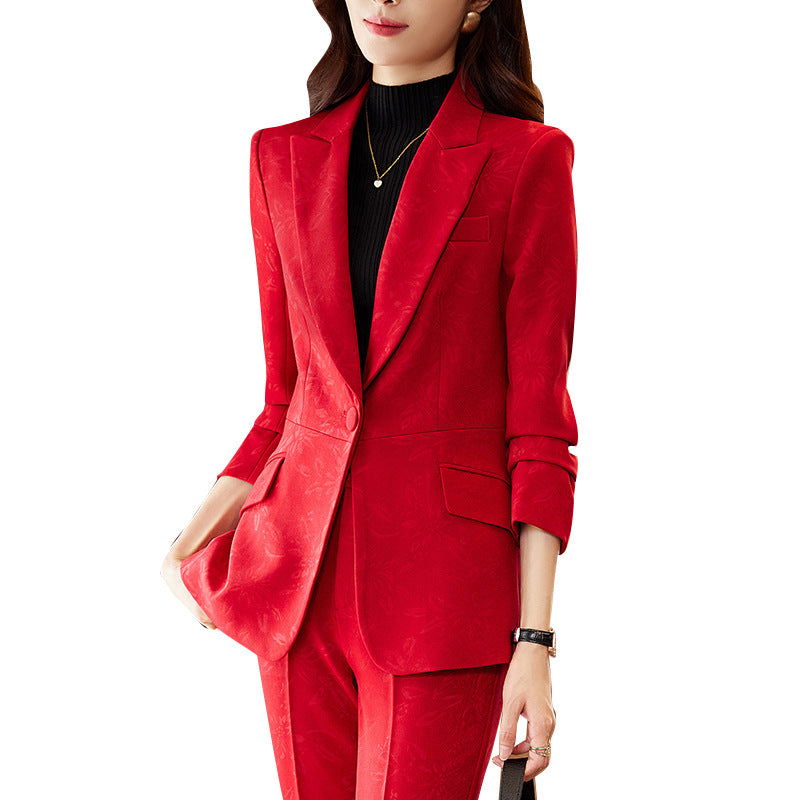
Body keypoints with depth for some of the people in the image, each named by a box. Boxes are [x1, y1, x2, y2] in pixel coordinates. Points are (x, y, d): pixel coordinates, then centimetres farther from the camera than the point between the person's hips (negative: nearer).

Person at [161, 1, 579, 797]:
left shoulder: (527, 162, -4)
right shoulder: (284, 157, 9)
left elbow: (538, 424, -5)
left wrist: (533, 641, -10)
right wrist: (205, 527, -1)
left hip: (441, 578, -4)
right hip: (299, 575, 4)